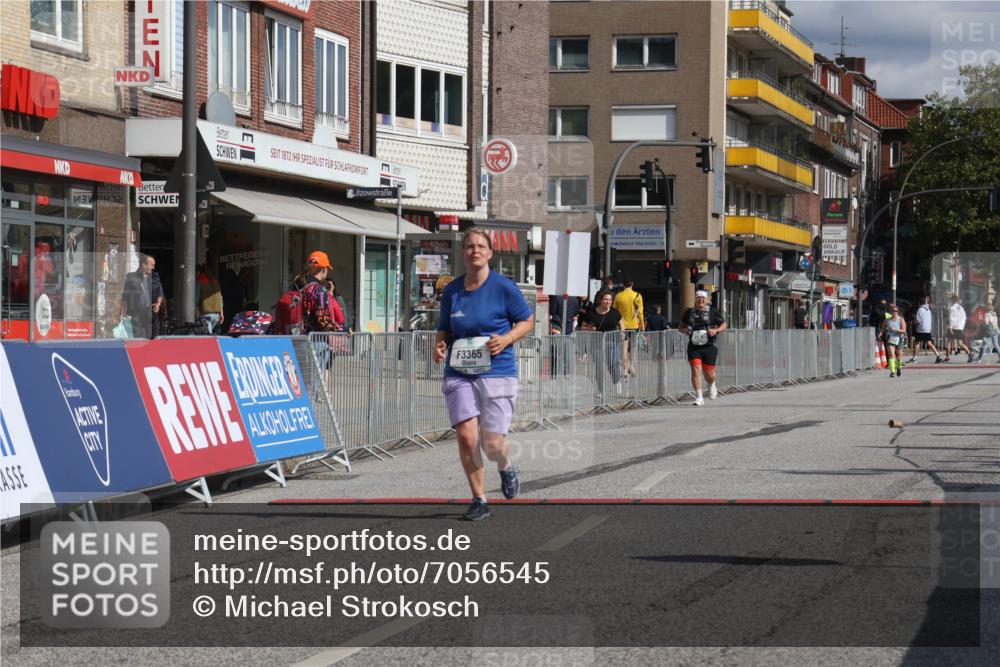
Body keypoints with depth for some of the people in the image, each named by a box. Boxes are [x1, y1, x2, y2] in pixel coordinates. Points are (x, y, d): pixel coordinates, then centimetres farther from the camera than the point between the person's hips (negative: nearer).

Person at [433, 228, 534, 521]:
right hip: (459, 374, 3)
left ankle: (506, 468, 31)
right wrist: (440, 346, -3)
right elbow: (444, 329, 19)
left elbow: (527, 321, 6)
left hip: (497, 373, -3)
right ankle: (479, 499, 6)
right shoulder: (451, 291, 7)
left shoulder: (504, 287, -3)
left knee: (492, 444, -6)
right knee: (465, 436, -10)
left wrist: (506, 339, -12)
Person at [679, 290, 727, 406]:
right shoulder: (689, 312, 8)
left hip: (709, 346, -1)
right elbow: (681, 326, 18)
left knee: (709, 373, 3)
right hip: (694, 347, 1)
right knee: (695, 369, -13)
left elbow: (724, 325, 8)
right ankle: (699, 397, -9)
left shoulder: (713, 312, 2)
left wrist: (716, 330, -12)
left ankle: (711, 386, 40)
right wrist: (684, 330, -5)